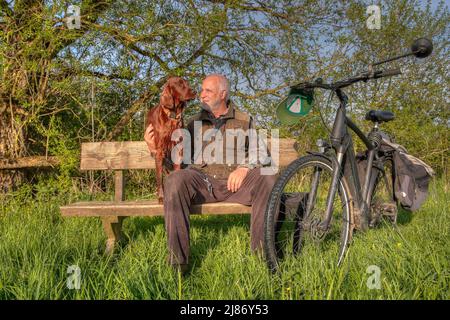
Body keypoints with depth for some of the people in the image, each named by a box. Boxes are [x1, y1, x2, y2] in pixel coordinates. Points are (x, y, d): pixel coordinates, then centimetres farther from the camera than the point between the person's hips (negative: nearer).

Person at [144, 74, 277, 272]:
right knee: (175, 180, -32)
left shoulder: (244, 120, 16)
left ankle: (262, 253, -20)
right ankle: (177, 261, -27)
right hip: (201, 180, 1)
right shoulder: (195, 122, 19)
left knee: (268, 179, -30)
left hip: (235, 181, 0)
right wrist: (155, 147, -2)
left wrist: (244, 167, -9)